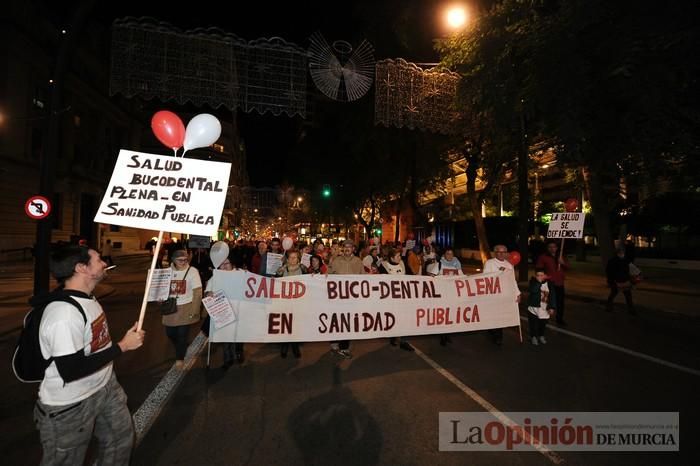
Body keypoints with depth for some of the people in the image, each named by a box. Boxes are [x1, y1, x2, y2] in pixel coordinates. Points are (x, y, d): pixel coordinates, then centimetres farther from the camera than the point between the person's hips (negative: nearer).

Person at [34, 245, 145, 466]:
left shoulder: (87, 298, -1)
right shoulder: (64, 314, -31)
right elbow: (71, 371, -29)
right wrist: (122, 346, -24)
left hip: (105, 388, 8)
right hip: (69, 407, -8)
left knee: (121, 439, 22)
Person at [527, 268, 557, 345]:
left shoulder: (549, 284, -5)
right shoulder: (533, 282, -9)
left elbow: (552, 296, -2)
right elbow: (532, 290, -28)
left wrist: (552, 307, -5)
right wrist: (538, 282, -31)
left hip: (545, 309, 2)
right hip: (533, 308, -2)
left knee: (542, 324, 15)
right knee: (533, 323, 2)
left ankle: (541, 336, 37)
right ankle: (534, 336, 20)